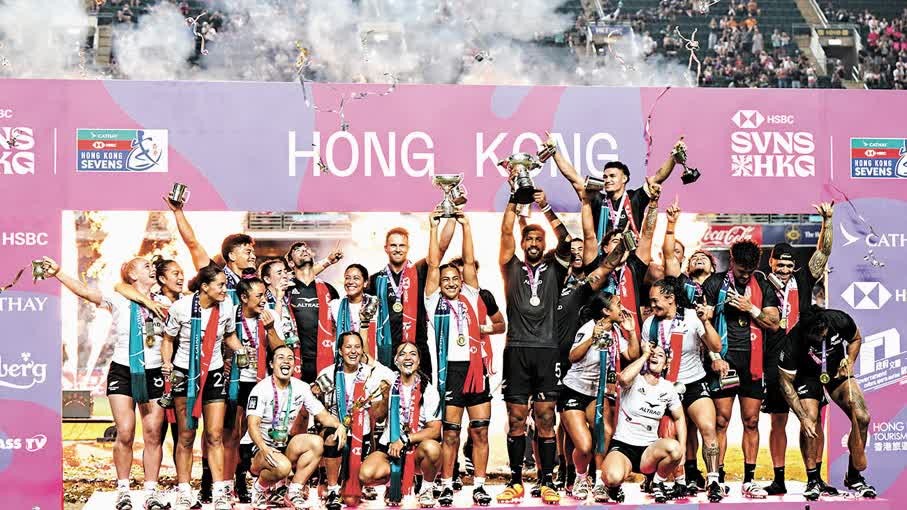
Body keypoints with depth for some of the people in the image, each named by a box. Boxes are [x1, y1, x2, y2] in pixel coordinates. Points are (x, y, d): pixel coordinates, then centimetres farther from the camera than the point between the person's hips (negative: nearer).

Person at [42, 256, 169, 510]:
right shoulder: (118, 301, -1)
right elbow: (84, 291, -12)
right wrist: (58, 273, -22)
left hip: (153, 374, 3)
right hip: (122, 372, -2)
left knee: (153, 435, 0)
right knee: (125, 434, -8)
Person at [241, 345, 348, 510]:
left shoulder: (300, 388, 1)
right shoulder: (261, 389, -16)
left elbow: (322, 415, 1)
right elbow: (253, 425, -25)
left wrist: (339, 426, -22)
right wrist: (264, 448, -44)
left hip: (283, 445, 6)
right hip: (255, 447, -6)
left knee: (316, 442, -20)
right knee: (282, 466, -36)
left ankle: (294, 493, -8)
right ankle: (259, 487, -1)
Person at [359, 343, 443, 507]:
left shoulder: (428, 390, -4)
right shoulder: (389, 384, 4)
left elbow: (435, 430, -11)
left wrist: (405, 440, -19)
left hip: (417, 448, -1)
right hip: (388, 446, 1)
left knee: (432, 448, -36)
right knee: (365, 474, -26)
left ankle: (427, 488, -5)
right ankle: (393, 480, 9)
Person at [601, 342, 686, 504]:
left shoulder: (667, 388, 9)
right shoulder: (635, 380, -4)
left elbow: (679, 418, 17)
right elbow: (623, 378, -30)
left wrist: (681, 448, 1)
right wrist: (645, 354, -18)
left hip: (649, 450, 3)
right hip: (622, 446, -3)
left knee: (674, 448, -32)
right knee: (613, 477, -36)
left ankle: (658, 483, -1)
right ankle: (615, 485, 6)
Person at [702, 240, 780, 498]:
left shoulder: (762, 287, 12)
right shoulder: (715, 284, 3)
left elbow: (774, 323, 7)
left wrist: (751, 308, -7)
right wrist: (715, 357, -11)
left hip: (752, 361, 3)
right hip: (724, 360, -3)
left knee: (751, 421, 4)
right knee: (721, 420, -5)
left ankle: (749, 479, 9)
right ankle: (718, 479, -1)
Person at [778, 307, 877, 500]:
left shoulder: (840, 321, -26)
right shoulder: (793, 341, -32)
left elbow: (856, 339, 1)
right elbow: (786, 383, -22)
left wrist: (850, 362, -16)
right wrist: (803, 418, -27)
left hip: (837, 372, 3)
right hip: (807, 376, -3)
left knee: (862, 418, -12)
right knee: (809, 423, -23)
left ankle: (854, 477, 3)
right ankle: (813, 480, -5)